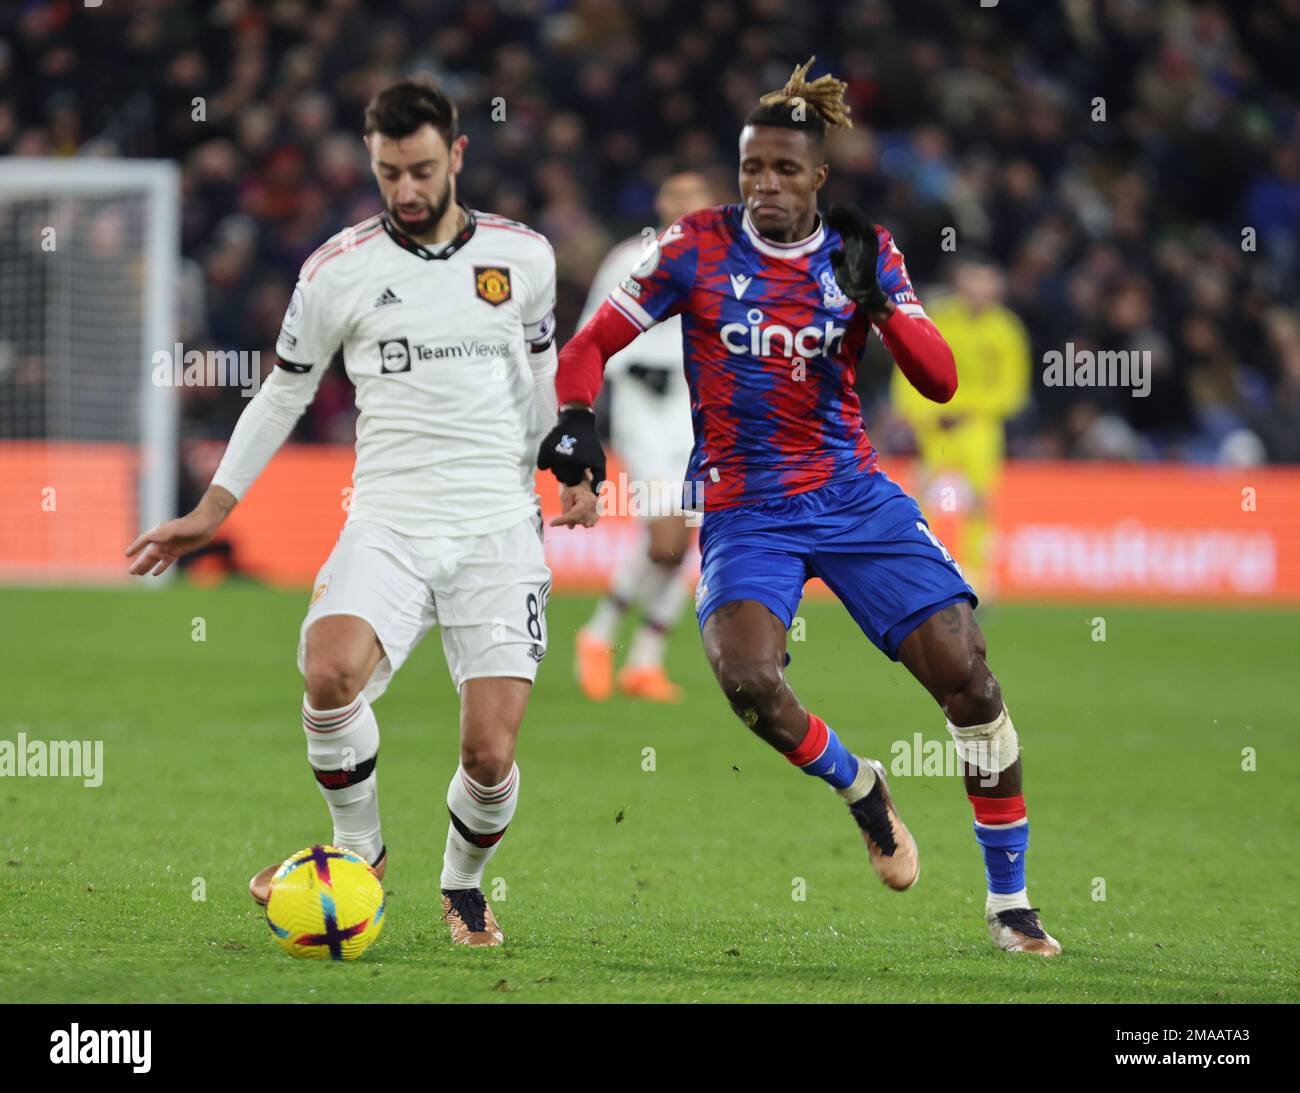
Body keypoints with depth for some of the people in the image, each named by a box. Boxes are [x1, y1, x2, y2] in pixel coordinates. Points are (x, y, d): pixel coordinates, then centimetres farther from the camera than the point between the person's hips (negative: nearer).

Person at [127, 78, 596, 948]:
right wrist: (212, 510, 13)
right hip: (388, 524, -1)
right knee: (332, 671, -31)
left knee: (490, 754, -10)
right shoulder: (339, 270, 2)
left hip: (498, 528, 1)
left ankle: (464, 884, 23)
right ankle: (359, 852, -4)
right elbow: (284, 394, 14)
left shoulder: (524, 256, 7)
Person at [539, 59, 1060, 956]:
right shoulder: (699, 247, -4)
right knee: (747, 679, -27)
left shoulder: (864, 251, 0)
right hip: (746, 507, -1)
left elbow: (941, 382, -5)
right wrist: (576, 418, -20)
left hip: (854, 496, 1)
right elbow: (593, 343, -1)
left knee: (968, 677, -9)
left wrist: (875, 300, -20)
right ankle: (858, 787, 6)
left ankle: (1009, 901, 5)